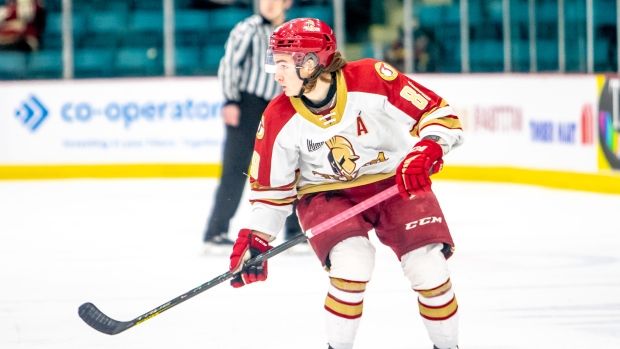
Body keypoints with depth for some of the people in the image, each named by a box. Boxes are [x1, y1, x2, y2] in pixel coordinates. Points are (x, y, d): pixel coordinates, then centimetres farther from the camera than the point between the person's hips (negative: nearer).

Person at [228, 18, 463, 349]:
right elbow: (271, 187, -2)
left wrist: (424, 152, -35)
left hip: (397, 181, 0)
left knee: (429, 270, -12)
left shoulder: (372, 79, -24)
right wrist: (255, 237, -10)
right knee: (352, 264, -26)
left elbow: (439, 113, -18)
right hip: (326, 194, 0)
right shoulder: (279, 119, -14)